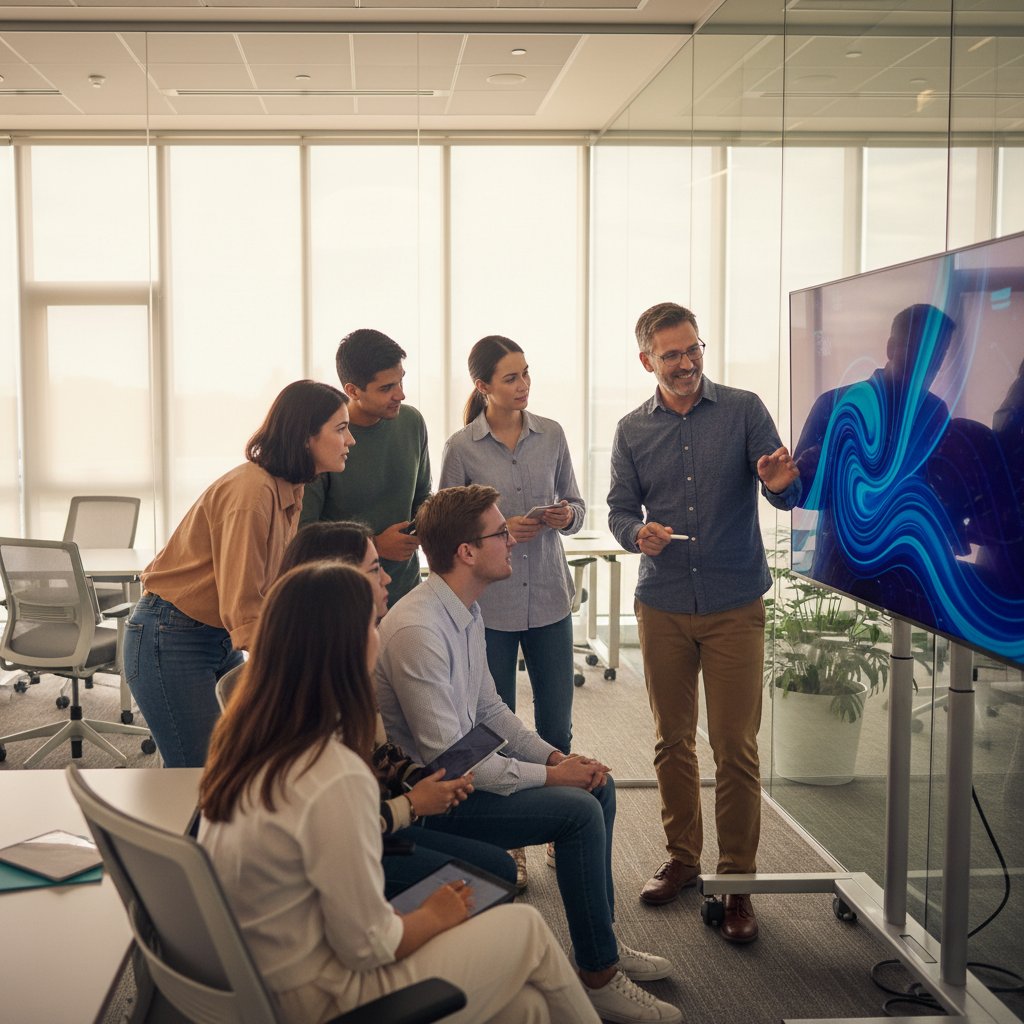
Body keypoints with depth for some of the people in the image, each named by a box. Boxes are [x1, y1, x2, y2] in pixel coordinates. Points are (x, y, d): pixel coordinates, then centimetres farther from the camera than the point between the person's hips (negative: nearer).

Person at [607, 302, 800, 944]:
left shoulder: (743, 411, 0)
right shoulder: (632, 431, 7)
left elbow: (785, 491, -5)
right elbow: (620, 508, 9)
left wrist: (783, 484, -29)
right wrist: (638, 533, -14)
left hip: (735, 607, -2)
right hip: (663, 608, 3)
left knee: (736, 747, -1)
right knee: (673, 741, 11)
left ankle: (737, 881, 10)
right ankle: (682, 858, 28)